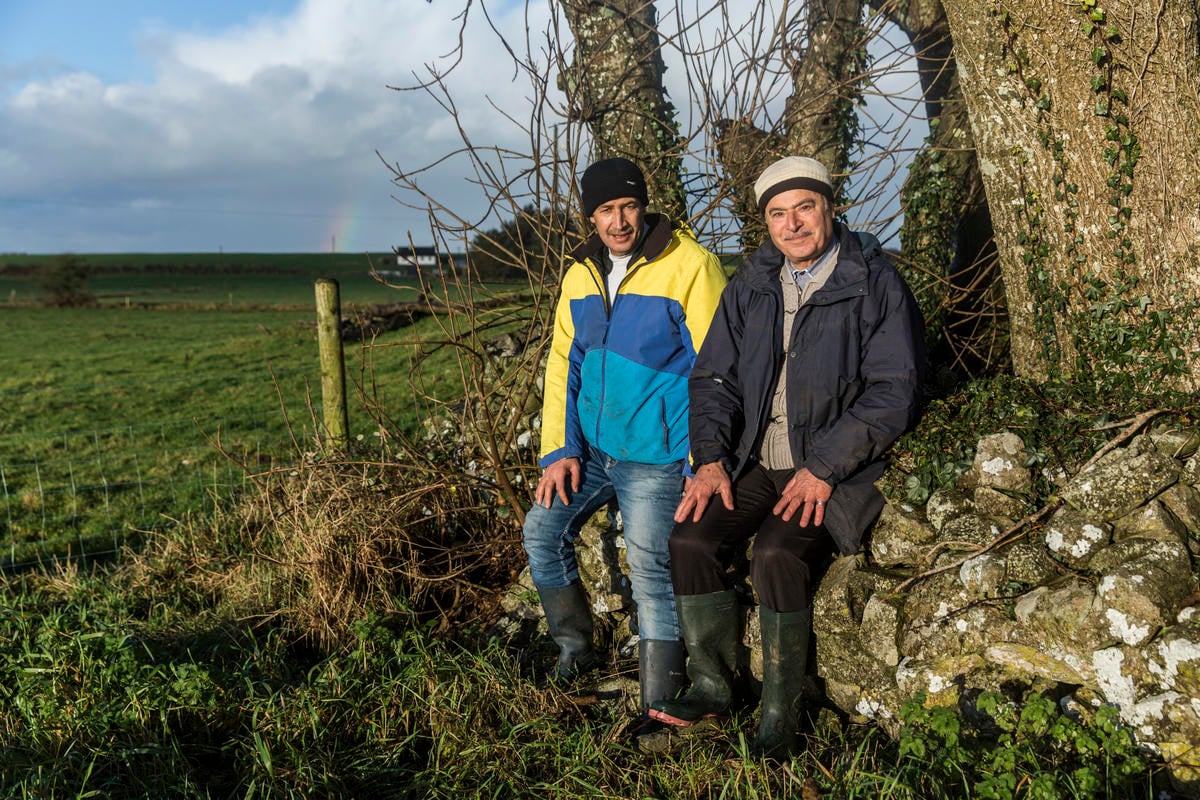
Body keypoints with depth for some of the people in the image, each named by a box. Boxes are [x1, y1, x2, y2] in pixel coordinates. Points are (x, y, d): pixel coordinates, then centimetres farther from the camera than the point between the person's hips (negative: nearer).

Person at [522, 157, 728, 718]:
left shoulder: (690, 267, -13)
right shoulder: (582, 274, 8)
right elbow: (564, 363, 12)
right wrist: (559, 449, 4)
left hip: (655, 457, -7)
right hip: (591, 448, 7)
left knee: (650, 569, -9)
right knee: (542, 529, 6)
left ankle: (658, 709, 4)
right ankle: (575, 649, 25)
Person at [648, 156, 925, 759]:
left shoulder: (875, 284, -4)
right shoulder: (751, 285, 11)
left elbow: (893, 391, -11)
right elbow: (713, 376, 11)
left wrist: (823, 468, -19)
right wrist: (711, 457, -5)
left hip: (837, 467, -5)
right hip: (755, 463, 5)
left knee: (777, 553, -29)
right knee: (690, 538, -17)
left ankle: (780, 711, -11)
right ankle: (711, 685, 0)